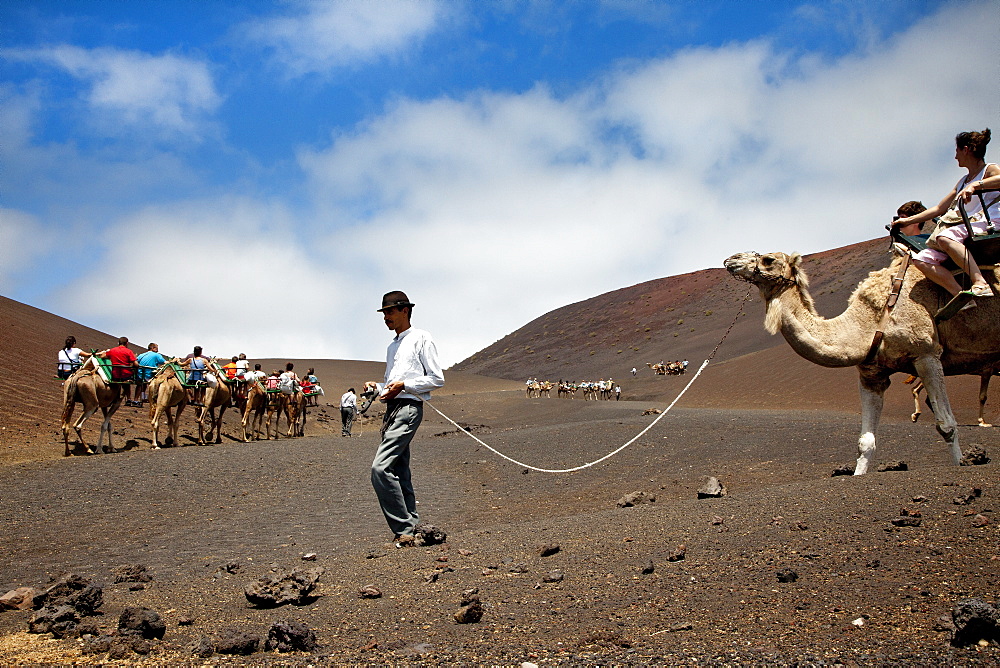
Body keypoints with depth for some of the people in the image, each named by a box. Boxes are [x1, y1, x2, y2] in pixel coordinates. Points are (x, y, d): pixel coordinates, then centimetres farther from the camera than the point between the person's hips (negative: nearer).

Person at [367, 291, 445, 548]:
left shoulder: (421, 339, 0)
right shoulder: (392, 347, 25)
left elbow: (437, 379, -5)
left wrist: (403, 385, -13)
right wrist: (378, 388, 10)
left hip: (409, 409, -9)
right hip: (391, 409, 9)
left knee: (380, 468, -20)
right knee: (400, 474, 9)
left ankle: (403, 530, -14)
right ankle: (411, 530, 15)